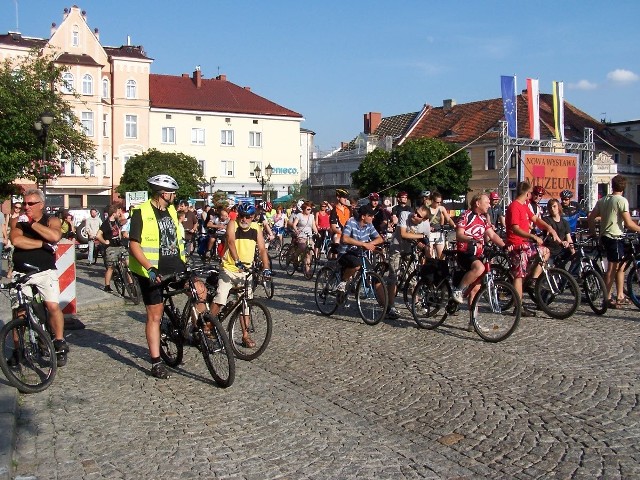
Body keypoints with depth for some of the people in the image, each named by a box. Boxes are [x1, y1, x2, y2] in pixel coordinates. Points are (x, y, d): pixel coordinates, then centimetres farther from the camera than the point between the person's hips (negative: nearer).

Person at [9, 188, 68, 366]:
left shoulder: (51, 220, 2)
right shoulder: (17, 221, 5)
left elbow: (55, 236, -21)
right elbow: (16, 240, -15)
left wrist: (32, 223, -15)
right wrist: (43, 244, -16)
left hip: (45, 272, -2)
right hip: (21, 273, 2)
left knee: (53, 306, -17)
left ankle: (60, 343, -1)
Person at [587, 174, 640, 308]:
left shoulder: (602, 200, 11)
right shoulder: (622, 200, -11)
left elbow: (590, 218, 11)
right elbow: (628, 223, -15)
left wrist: (593, 232, 19)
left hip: (605, 236, 8)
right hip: (615, 237, -8)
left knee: (620, 266, 15)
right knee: (612, 268, -4)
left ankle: (620, 296, 18)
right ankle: (608, 298, 0)